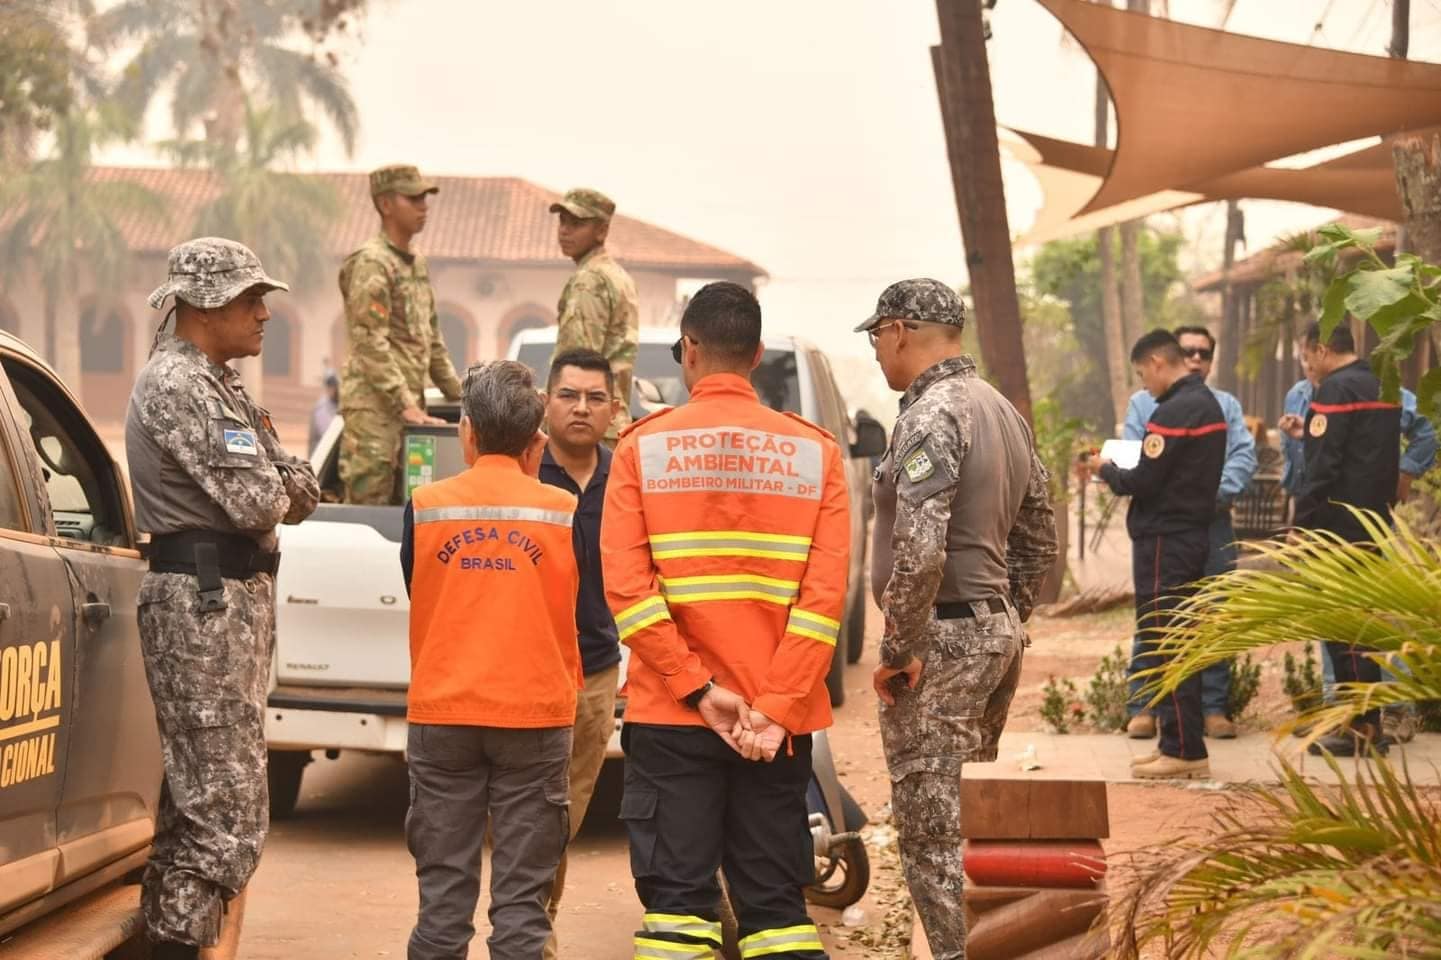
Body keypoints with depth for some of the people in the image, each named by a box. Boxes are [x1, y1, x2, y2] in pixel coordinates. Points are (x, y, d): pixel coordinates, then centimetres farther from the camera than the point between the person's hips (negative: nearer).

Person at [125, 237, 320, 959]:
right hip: (204, 603, -11)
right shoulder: (176, 386, -13)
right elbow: (257, 503, -21)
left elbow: (301, 493, 15)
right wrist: (274, 486, 0)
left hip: (239, 599, 11)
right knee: (227, 814, -13)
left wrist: (279, 484, -6)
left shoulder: (221, 386, 19)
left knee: (196, 799, 15)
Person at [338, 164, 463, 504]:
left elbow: (431, 339, 24)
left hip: (409, 404, 9)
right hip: (374, 404, -9)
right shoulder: (370, 263, -10)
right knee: (368, 502, -9)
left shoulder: (417, 263, 18)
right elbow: (370, 343, -17)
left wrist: (458, 393, 18)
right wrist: (404, 404, -21)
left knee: (403, 503, 9)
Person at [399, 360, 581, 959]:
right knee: (522, 890, 3)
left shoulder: (425, 507, -3)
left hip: (441, 712, 1)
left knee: (443, 887, 8)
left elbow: (416, 603, 9)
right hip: (536, 711, -1)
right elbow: (582, 618, 7)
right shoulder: (563, 511, -4)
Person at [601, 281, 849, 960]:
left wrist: (698, 690, -10)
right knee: (776, 902, 7)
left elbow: (626, 585, -10)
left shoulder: (644, 447, -1)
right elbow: (826, 593, -7)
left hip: (671, 718, -1)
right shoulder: (815, 451, 3)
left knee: (677, 897, 3)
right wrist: (776, 709, -10)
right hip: (779, 722, 1)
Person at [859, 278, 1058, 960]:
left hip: (943, 641, -10)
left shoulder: (932, 414, -15)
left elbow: (920, 549, -24)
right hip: (999, 633, 10)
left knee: (933, 833, -5)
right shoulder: (1002, 411, 15)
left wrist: (899, 649, -16)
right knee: (970, 821, 17)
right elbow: (1038, 538, 20)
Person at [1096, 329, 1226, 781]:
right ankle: (1179, 744, 18)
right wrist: (1123, 474, 11)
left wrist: (1108, 471, -1)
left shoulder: (1173, 412, -17)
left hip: (1164, 541, -10)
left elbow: (1144, 482, -20)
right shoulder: (1209, 404, 14)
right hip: (1194, 535, 10)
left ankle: (1184, 750, -5)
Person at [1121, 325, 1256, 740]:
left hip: (1214, 524, 2)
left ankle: (1214, 707, 7)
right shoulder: (1144, 402, 11)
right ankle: (1143, 707, 1)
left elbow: (1245, 456, 2)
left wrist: (1216, 492, -15)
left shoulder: (1226, 405, 15)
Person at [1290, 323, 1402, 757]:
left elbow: (1322, 467, -18)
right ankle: (1368, 723, 16)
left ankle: (1360, 727, -5)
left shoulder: (1336, 389, -13)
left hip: (1339, 526, -9)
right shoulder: (1382, 387, 15)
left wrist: (1301, 525, -14)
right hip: (1374, 523, 9)